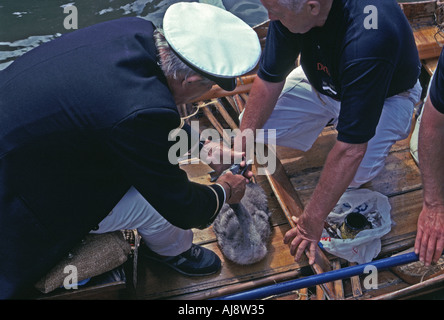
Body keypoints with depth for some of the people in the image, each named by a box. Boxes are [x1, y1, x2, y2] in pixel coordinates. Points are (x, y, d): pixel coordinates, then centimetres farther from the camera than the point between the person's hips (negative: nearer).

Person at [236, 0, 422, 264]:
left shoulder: (367, 40, -45)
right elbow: (270, 79, -14)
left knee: (356, 173, -30)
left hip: (386, 95, -5)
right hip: (322, 80, 6)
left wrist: (312, 222, -36)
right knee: (255, 125, -11)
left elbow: (351, 150, -41)